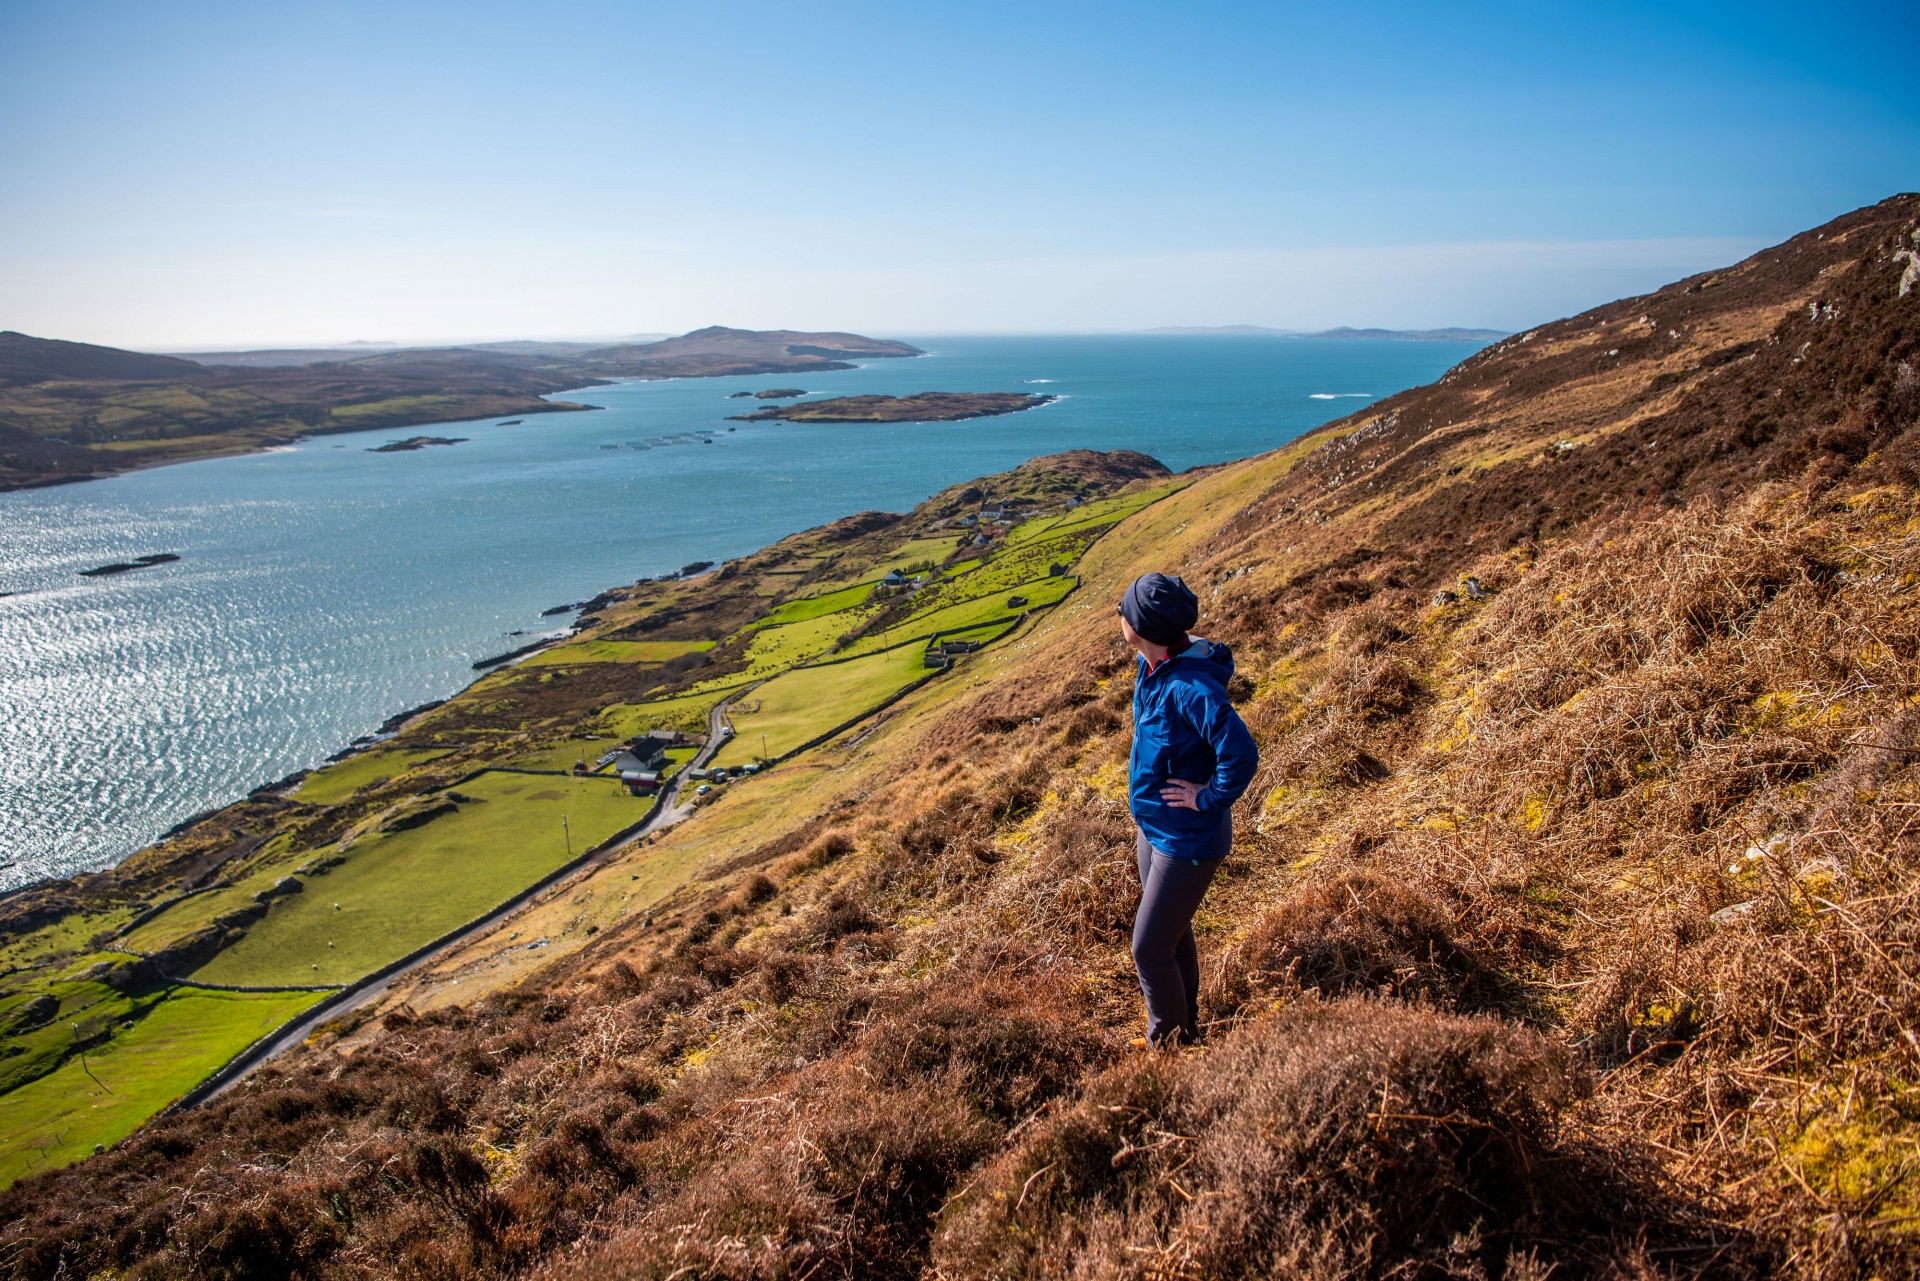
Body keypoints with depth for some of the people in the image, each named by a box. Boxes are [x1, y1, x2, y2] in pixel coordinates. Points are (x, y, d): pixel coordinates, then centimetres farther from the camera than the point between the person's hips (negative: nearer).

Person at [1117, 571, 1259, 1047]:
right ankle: (1184, 1025, 45)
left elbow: (1241, 755, -38)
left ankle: (1168, 1041, 27)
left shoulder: (1190, 686, -31)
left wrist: (1208, 799, -23)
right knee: (1173, 937, 25)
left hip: (1187, 841, -9)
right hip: (1155, 829, 9)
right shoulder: (1151, 669, -3)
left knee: (1150, 950, 3)